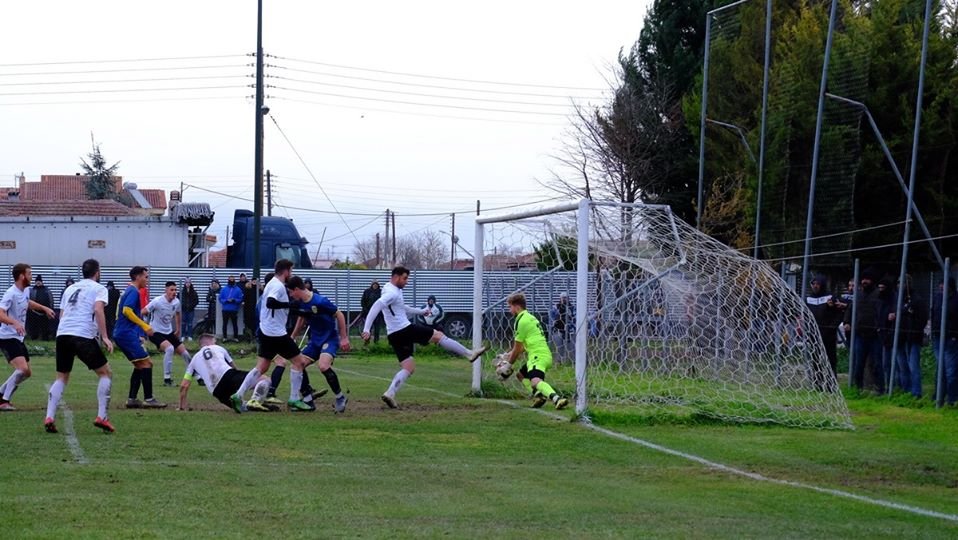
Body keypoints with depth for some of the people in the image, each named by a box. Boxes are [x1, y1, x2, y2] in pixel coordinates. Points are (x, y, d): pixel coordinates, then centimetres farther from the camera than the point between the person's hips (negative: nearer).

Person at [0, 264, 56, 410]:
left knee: (26, 372, 13)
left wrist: (44, 308, 28)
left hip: (18, 338, 10)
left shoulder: (26, 290, 8)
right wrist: (15, 323, -47)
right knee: (23, 369, -23)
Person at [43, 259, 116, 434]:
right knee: (105, 373, 9)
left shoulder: (71, 288, 25)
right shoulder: (98, 288, 7)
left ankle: (49, 418, 1)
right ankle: (101, 417, -1)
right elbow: (98, 310, -10)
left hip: (62, 334, 6)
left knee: (61, 378, 17)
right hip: (83, 336, -6)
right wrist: (105, 337, -13)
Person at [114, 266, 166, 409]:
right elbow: (127, 310, -24)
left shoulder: (129, 290, 19)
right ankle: (148, 399, -13)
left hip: (122, 333, 10)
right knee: (146, 363, -10)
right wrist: (145, 326, -22)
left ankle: (131, 399, 10)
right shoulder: (133, 291, -11)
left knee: (140, 365, 14)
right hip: (127, 333, -10)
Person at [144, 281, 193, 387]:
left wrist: (178, 329, 25)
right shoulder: (157, 301, -21)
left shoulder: (177, 302, -3)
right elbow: (142, 313, -16)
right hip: (156, 332, -7)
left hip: (169, 332, 7)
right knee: (169, 348, -31)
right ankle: (167, 379, -23)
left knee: (184, 353, 5)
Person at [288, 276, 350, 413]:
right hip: (315, 340, 8)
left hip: (330, 339, -8)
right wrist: (292, 338, 19)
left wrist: (344, 338, -15)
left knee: (324, 366, -30)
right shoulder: (299, 304, 1)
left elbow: (339, 315, -16)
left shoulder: (320, 301, -23)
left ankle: (340, 397, -12)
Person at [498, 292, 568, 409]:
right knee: (520, 374, 27)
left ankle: (557, 399, -55)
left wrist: (509, 364, 8)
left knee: (535, 381, -32)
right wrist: (509, 355, 31)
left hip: (538, 356, -10)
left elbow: (517, 349, -3)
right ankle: (539, 395, 5)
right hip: (545, 354, 10)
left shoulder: (522, 320, -7)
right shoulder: (529, 317, 23)